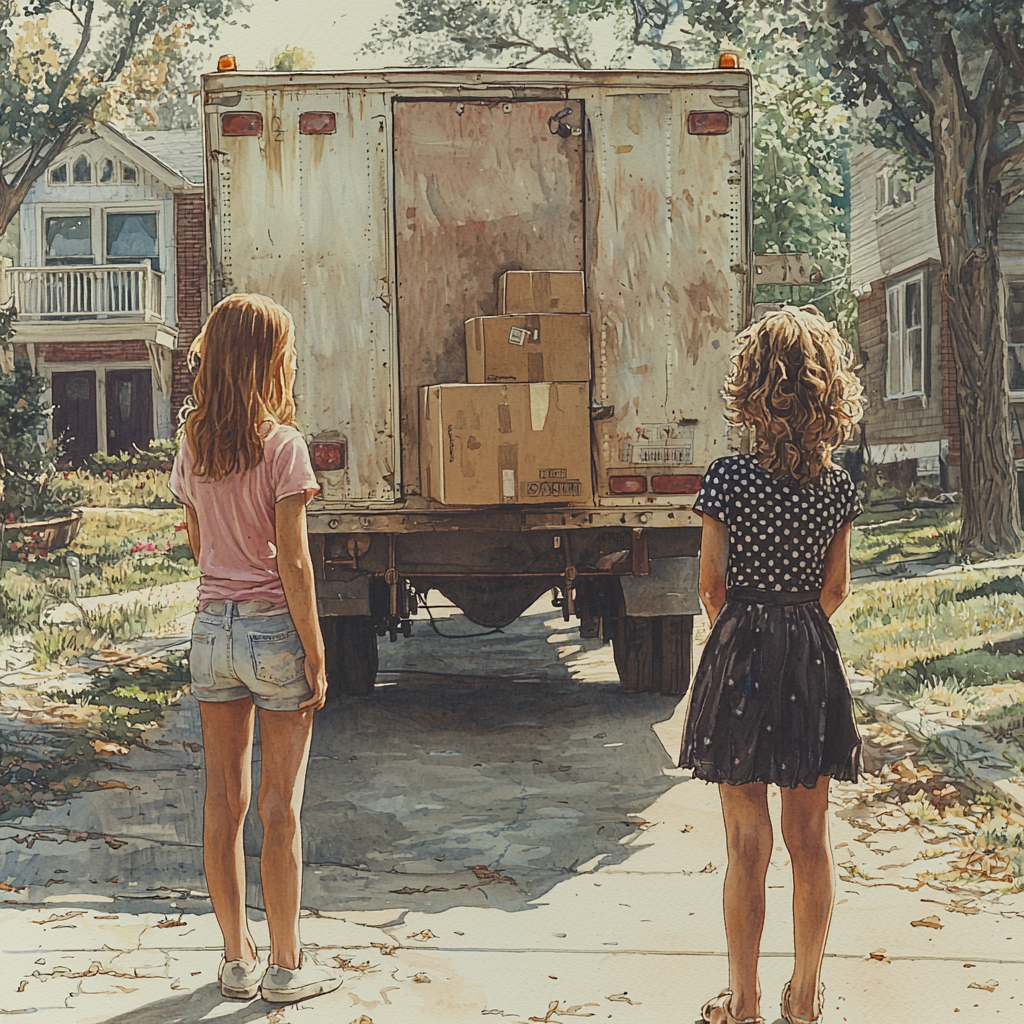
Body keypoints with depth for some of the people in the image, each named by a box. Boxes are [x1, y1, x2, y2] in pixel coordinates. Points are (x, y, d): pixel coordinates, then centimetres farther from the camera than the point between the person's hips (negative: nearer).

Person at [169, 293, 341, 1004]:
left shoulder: (192, 445, 4)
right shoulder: (282, 444, -13)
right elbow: (293, 560, -15)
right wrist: (315, 652, -9)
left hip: (212, 625, 5)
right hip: (274, 627, -5)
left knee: (224, 801, 11)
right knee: (280, 807, 3)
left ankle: (237, 959, 20)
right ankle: (286, 967, 12)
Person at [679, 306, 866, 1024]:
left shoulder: (728, 479, -12)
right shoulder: (838, 487, -2)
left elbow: (712, 586, -5)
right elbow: (836, 591, 5)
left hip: (742, 655, -3)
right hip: (814, 661, 3)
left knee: (748, 843, 4)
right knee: (811, 838, 11)